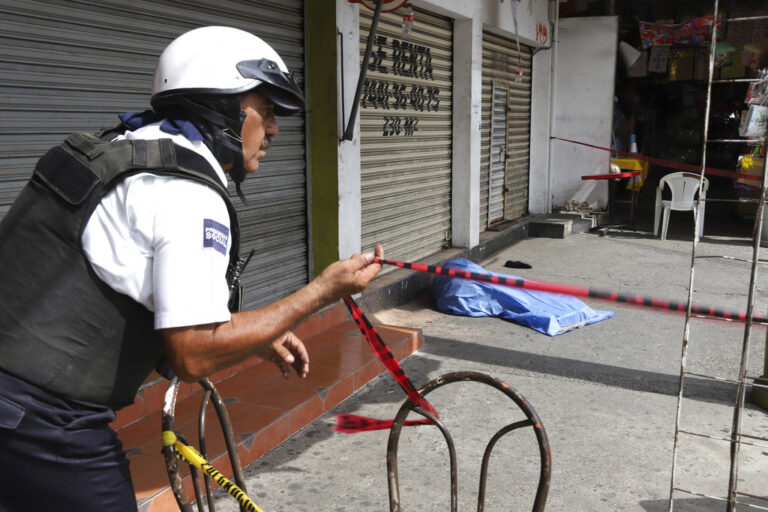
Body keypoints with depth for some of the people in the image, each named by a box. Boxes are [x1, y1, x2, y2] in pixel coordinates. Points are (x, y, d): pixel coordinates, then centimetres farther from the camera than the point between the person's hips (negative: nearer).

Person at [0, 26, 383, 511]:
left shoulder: (122, 148, 12)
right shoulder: (190, 193, -18)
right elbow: (194, 354, -21)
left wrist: (258, 338, 16)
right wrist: (323, 292, -13)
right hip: (45, 427, -9)